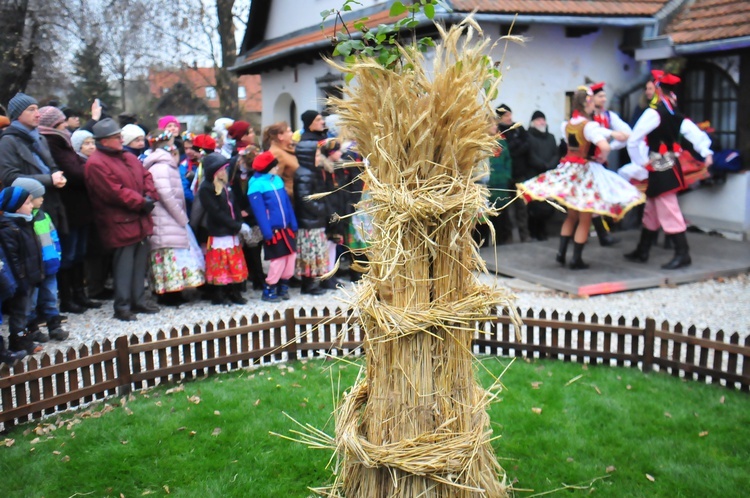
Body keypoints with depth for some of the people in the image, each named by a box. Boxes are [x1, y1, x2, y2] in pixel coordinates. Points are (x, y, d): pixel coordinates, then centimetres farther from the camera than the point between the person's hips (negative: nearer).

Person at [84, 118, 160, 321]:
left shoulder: (129, 158, 16)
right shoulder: (96, 164, -13)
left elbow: (146, 176, 15)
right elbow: (114, 192, -19)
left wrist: (150, 196, -4)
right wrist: (141, 202, -15)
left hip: (141, 221, 8)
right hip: (121, 224, -8)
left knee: (140, 262, 13)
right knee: (124, 265, -4)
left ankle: (138, 300, 24)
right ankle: (122, 307, 5)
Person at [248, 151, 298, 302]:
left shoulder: (277, 180, 9)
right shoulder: (256, 185, -13)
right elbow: (259, 211, -16)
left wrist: (293, 223, 8)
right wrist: (267, 233, -19)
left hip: (286, 228, 7)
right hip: (273, 230, -7)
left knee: (291, 255, 10)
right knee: (278, 260, -4)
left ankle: (283, 286, 25)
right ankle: (268, 290, 11)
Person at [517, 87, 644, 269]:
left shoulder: (567, 125, 6)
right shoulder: (589, 125, -16)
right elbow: (604, 146, -30)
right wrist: (602, 158, -9)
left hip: (567, 169, 7)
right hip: (585, 171, -7)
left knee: (571, 215, 20)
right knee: (585, 220, 4)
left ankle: (561, 253, 18)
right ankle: (576, 260, 7)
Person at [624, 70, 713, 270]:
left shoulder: (654, 112, -16)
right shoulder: (676, 115, 10)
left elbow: (633, 140, -19)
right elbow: (694, 133, 4)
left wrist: (642, 161, -9)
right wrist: (707, 152, -1)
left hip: (660, 169, -9)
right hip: (670, 166, 9)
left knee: (668, 212, -4)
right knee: (651, 211, 16)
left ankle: (682, 253, 0)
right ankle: (642, 251, 26)